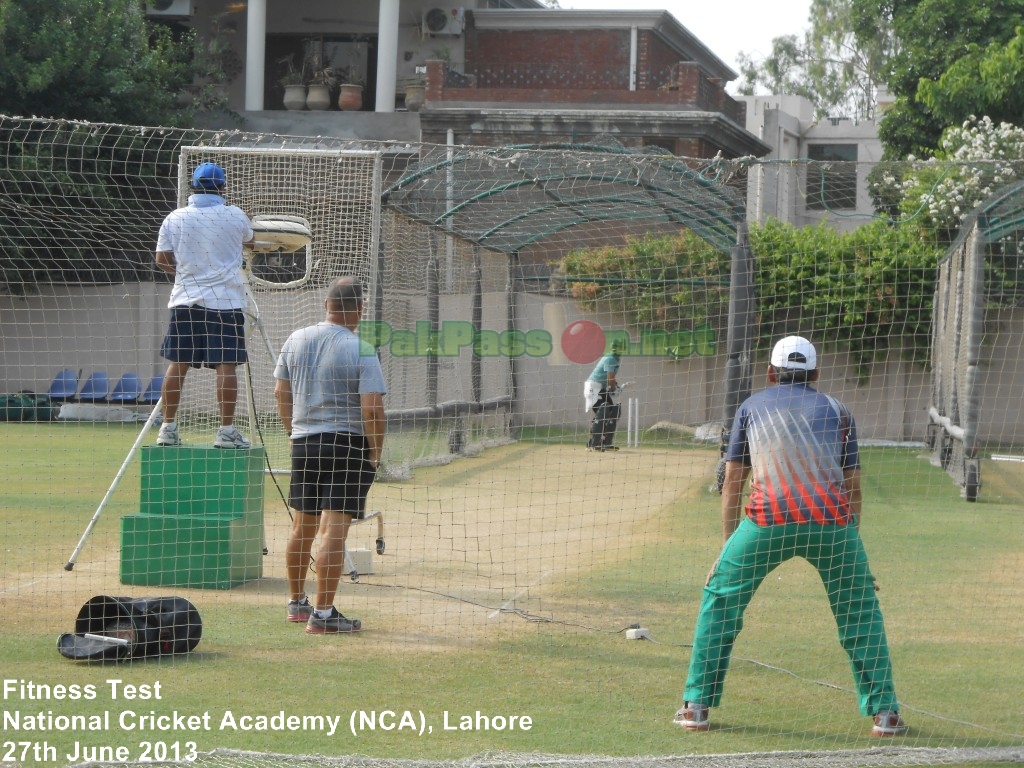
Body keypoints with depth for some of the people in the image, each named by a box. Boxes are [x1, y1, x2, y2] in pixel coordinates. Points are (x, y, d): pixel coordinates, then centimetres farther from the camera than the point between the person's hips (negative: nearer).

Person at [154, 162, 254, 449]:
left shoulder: (175, 218, 2)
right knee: (226, 365, -2)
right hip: (225, 299, -2)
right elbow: (248, 239, 19)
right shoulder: (235, 216, -1)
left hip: (185, 300, 2)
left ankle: (168, 428, 8)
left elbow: (162, 260, 6)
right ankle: (227, 430, -4)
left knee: (178, 364, 6)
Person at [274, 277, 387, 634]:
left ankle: (297, 603, 30)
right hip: (348, 445, -6)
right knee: (333, 531, -7)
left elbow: (281, 392, 14)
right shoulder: (361, 350, -13)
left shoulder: (296, 340, 6)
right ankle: (323, 614, -9)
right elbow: (372, 409, -17)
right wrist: (375, 454, -6)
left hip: (303, 445, 6)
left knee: (302, 528, 17)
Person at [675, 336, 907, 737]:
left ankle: (697, 706, 10)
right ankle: (883, 712, 9)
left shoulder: (752, 406, 23)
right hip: (832, 519, 1)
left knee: (721, 596, 14)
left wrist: (728, 546, 21)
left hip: (769, 517, 0)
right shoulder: (837, 410, 22)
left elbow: (732, 483, 18)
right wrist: (849, 549, 22)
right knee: (859, 609, 14)